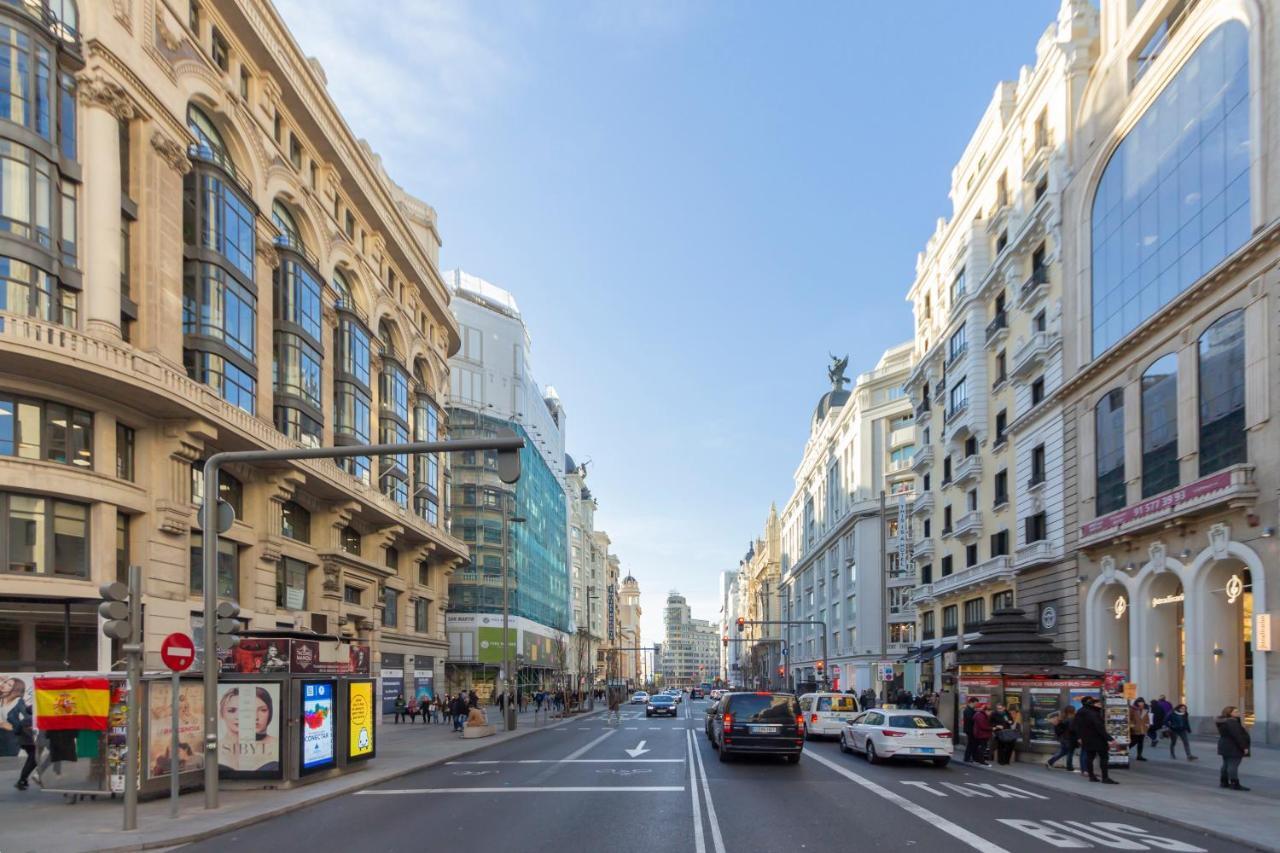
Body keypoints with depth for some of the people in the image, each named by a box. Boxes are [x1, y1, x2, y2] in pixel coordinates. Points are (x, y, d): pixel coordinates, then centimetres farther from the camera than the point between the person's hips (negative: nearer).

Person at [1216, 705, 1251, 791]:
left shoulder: (1223, 722, 13)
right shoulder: (1232, 722, -21)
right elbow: (1237, 736, -24)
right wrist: (1244, 747, -21)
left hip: (1226, 747, 11)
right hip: (1233, 748, -11)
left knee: (1226, 764, 14)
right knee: (1233, 765, -9)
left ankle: (1223, 782, 18)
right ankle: (1235, 784, -9)